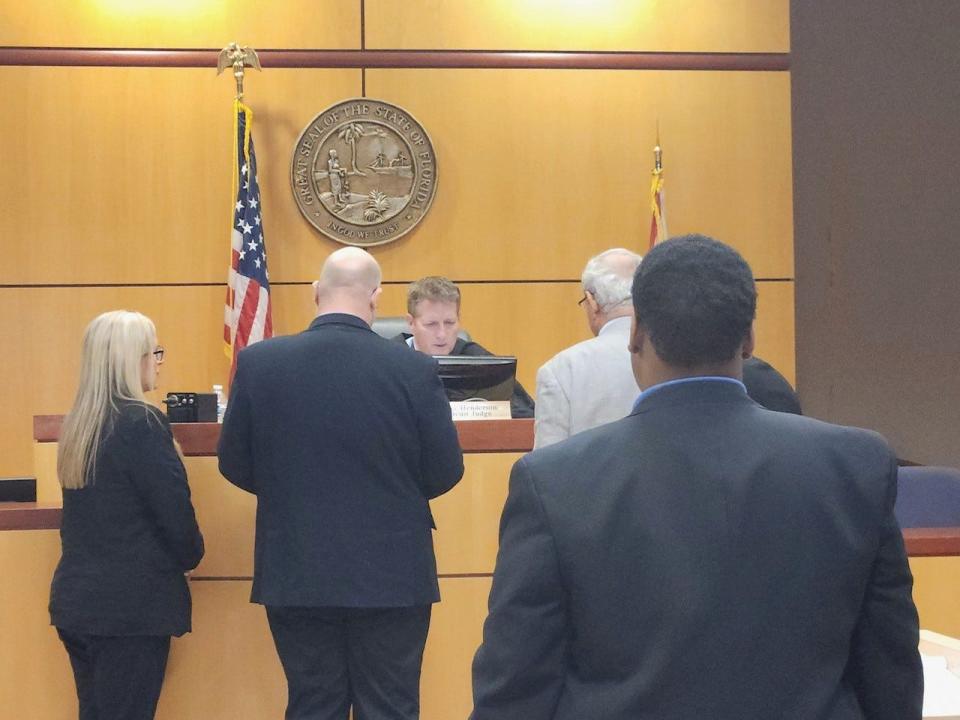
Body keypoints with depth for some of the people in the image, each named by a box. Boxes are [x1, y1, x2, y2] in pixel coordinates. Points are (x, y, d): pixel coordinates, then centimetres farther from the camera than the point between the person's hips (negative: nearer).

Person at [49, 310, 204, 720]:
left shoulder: (76, 424, 9)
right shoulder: (141, 423, -15)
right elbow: (174, 510, -14)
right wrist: (191, 556, 5)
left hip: (76, 597, 8)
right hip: (131, 603, -8)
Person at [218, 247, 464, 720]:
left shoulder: (258, 364, -6)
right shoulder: (414, 370, -11)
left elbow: (234, 465, 3)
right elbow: (445, 471, -2)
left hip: (297, 575, 2)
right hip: (392, 575, -1)